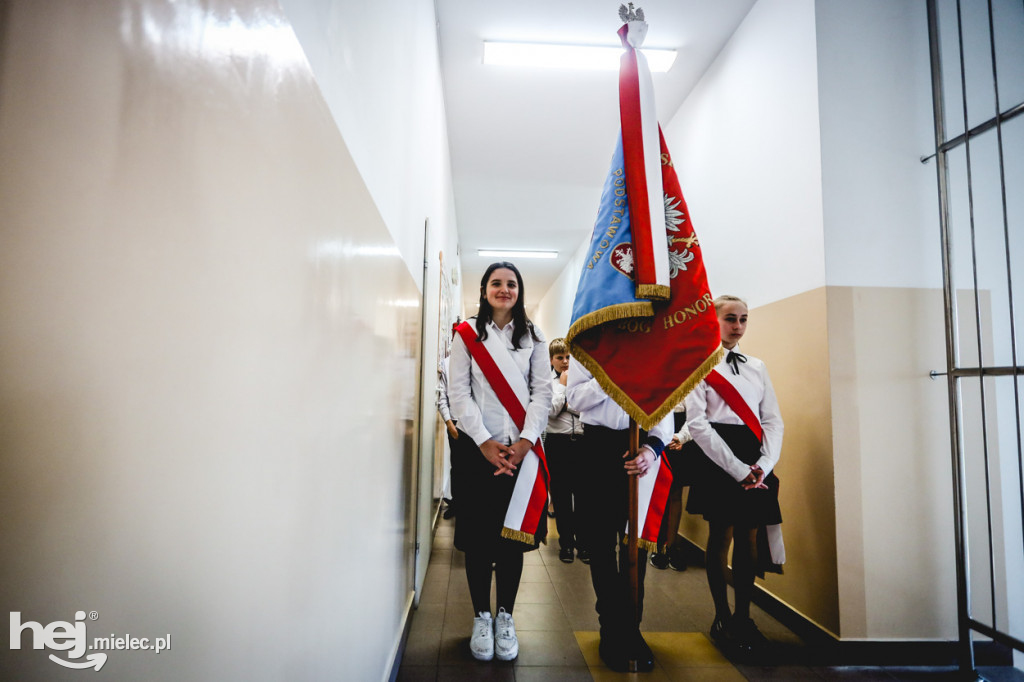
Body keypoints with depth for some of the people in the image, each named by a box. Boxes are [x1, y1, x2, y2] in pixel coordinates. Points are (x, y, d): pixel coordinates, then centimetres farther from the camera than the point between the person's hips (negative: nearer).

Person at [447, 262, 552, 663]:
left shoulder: (533, 338, 9)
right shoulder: (467, 334, 4)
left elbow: (542, 393, 3)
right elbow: (458, 393, -3)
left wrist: (525, 441, -10)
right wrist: (484, 442, -11)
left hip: (520, 449, 2)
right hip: (477, 447, -1)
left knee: (513, 533, 8)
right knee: (478, 533, 6)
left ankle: (505, 616, 25)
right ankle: (481, 617, 24)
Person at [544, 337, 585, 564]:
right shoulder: (547, 382, 0)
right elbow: (552, 411, -12)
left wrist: (572, 403, -10)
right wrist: (562, 385, -7)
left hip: (581, 441, 2)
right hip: (558, 442, -2)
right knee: (561, 494, 7)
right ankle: (566, 542, 20)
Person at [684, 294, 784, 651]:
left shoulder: (757, 366, 13)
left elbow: (773, 420, 9)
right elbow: (697, 424, -11)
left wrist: (763, 465, -6)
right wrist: (738, 469, -15)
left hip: (755, 459, 5)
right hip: (718, 458, -5)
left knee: (748, 540, 9)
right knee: (721, 538, 3)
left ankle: (744, 616, 22)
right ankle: (722, 618, 19)